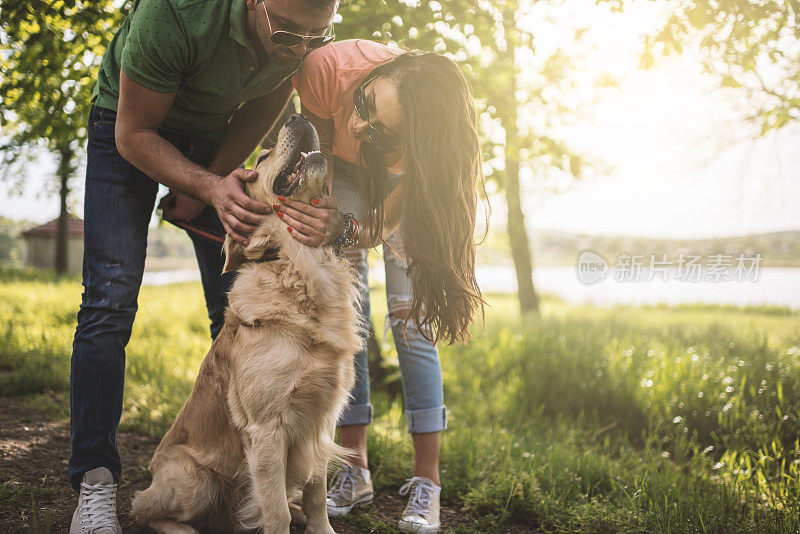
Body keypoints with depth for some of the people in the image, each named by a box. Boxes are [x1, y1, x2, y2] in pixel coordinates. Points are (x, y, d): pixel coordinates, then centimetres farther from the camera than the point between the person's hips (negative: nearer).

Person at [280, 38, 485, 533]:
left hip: (406, 187, -1)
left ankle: (427, 480, -2)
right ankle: (354, 470, 1)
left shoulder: (432, 144, -40)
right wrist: (318, 208, -34)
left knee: (411, 320, -10)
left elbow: (386, 222, -32)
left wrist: (342, 232, -52)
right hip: (343, 174, 2)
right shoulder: (330, 66, -39)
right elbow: (321, 139, -18)